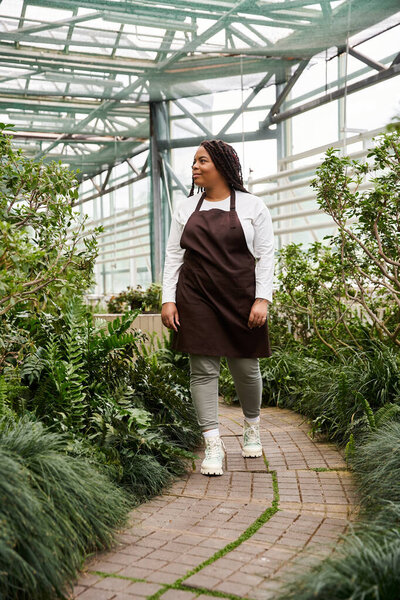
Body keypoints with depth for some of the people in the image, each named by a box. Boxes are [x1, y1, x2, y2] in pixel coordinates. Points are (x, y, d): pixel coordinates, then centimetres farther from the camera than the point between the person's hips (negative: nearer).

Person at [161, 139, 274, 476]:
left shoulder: (252, 206, 5)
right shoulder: (185, 208, 12)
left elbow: (266, 255, 1)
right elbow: (173, 255, 10)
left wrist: (262, 300, -8)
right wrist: (168, 299, 1)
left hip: (241, 297, -1)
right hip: (196, 298, 2)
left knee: (246, 367, 6)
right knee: (203, 369, -4)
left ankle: (252, 425, 34)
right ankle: (213, 444, 2)